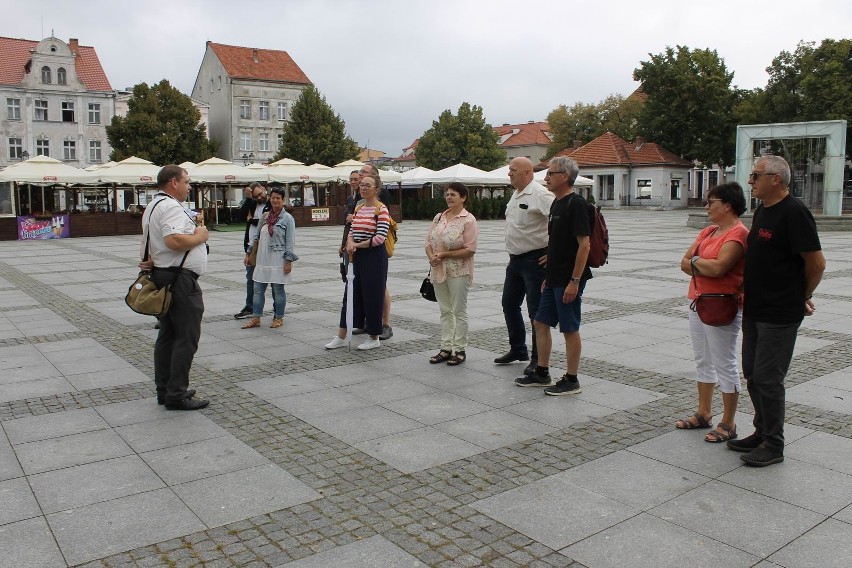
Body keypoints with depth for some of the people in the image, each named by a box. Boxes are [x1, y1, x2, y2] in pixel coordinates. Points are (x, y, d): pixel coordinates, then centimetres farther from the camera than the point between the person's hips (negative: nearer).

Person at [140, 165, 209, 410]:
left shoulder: (152, 206, 19)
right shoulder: (171, 207, -16)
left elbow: (148, 240, 21)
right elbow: (175, 240, -30)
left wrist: (151, 260, 5)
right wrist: (200, 236, -14)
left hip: (162, 277, 11)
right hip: (180, 279, -11)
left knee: (167, 335, 14)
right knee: (186, 338, -6)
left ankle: (165, 390, 22)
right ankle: (176, 395, -2)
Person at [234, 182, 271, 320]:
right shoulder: (252, 204, 11)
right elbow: (241, 215, -2)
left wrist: (252, 220, -8)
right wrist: (248, 198, -10)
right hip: (252, 247, 7)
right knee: (250, 279, 14)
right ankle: (249, 308, 25)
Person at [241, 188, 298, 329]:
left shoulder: (287, 218, -4)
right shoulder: (265, 216, 11)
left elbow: (290, 241, -7)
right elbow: (257, 236, 17)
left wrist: (289, 261, -12)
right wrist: (249, 253, 16)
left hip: (278, 259, -5)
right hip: (262, 258, 5)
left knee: (278, 289, 3)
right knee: (258, 289, 6)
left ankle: (278, 318, 17)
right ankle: (256, 318, 13)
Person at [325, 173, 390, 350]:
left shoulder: (381, 209, -11)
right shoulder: (358, 208, 12)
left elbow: (379, 238, -18)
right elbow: (352, 231, 16)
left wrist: (357, 245, -10)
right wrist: (350, 243, -7)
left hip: (374, 256, -7)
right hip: (357, 256, 8)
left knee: (372, 296, 2)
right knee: (351, 294, 10)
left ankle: (374, 338, 17)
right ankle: (341, 337, 18)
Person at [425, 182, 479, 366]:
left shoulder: (468, 220, -10)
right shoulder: (439, 217, 10)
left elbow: (469, 250, -17)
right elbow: (429, 242, 10)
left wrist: (444, 254, -19)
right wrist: (432, 257, -10)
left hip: (458, 272, -6)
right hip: (439, 270, 6)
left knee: (459, 311, 3)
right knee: (445, 310, 12)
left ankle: (459, 350, 12)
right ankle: (446, 348, 21)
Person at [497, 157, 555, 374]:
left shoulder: (540, 195, -17)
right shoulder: (516, 195, 13)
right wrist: (512, 253, 18)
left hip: (534, 260, -10)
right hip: (515, 259, 10)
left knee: (536, 310, -2)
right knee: (509, 303, 16)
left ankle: (538, 358, 9)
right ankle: (518, 349, 31)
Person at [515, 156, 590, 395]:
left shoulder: (576, 204, -15)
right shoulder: (556, 203, 13)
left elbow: (584, 245, -19)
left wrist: (574, 281, -21)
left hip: (569, 281, -9)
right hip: (554, 279, 9)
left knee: (570, 329, 0)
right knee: (541, 323, 13)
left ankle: (571, 380, 12)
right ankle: (541, 373, 25)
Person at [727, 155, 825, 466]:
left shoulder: (794, 213, -17)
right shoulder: (762, 210, 11)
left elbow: (816, 263, -15)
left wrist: (801, 298, -1)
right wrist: (748, 293, 16)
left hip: (779, 315, -9)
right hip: (755, 310, 9)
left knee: (767, 379, -3)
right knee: (753, 374, 15)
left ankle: (773, 445, 10)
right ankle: (762, 433, 29)